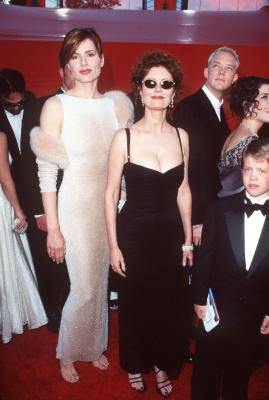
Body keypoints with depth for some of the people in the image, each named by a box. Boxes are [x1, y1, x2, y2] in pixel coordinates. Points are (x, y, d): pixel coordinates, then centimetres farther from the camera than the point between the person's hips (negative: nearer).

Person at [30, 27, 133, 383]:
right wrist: (53, 229, -11)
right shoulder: (56, 106, -9)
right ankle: (67, 354, 34)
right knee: (85, 289, 4)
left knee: (101, 283, 17)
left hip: (111, 205, 4)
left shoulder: (117, 104, 3)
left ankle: (94, 346, 43)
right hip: (76, 205, -4)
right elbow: (46, 172, -10)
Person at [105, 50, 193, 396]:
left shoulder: (181, 136, 0)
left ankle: (162, 364, 43)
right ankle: (135, 365, 42)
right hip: (134, 234, -3)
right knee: (135, 303, 14)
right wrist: (113, 246, -7)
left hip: (171, 233, 3)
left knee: (169, 303, 15)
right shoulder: (124, 137, -11)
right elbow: (111, 194, -7)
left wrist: (188, 240, 7)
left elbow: (183, 190, 5)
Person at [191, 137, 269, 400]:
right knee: (207, 367, 16)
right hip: (217, 307, 0)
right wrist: (199, 298, -3)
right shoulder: (221, 210, -8)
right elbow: (204, 257, -5)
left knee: (241, 368, 21)